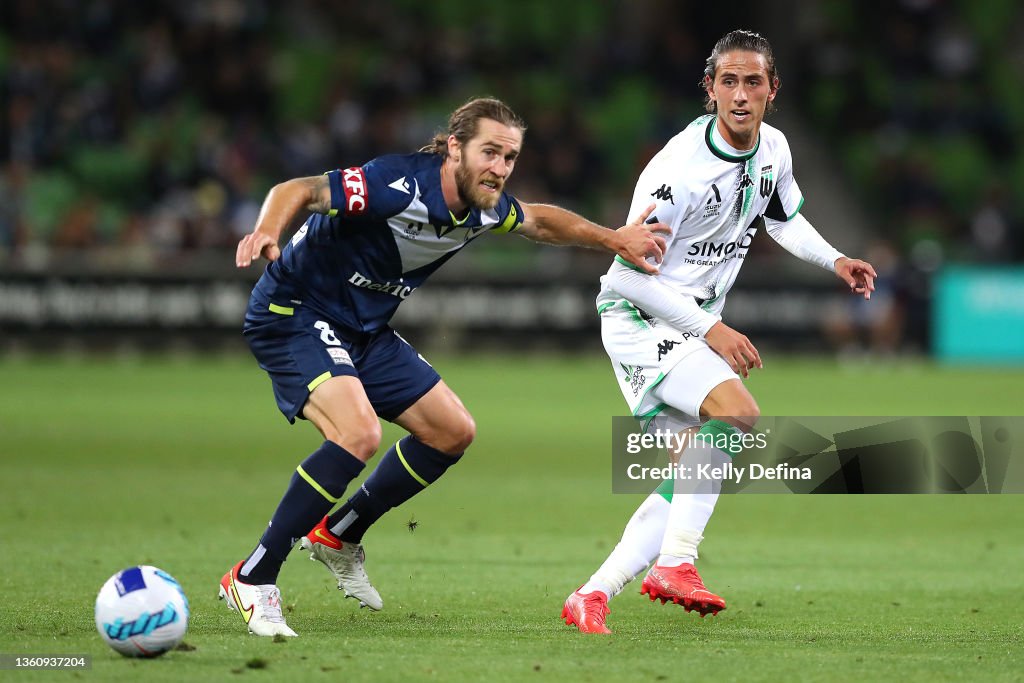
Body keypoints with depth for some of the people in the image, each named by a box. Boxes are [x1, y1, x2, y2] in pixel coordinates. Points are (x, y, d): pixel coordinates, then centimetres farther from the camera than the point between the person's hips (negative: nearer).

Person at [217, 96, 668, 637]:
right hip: (294, 313, -9)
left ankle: (338, 536, 25)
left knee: (453, 432, 10)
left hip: (364, 330, 9)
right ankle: (251, 580, -21)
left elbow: (537, 220, 20)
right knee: (358, 433, -30)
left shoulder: (485, 207, -3)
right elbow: (301, 190, -32)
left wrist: (613, 239, 14)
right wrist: (267, 231, -51)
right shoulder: (400, 185, -29)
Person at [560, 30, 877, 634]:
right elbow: (632, 273, -20)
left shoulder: (774, 150, 1)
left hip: (696, 325, 9)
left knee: (691, 481, 2)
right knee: (738, 410, -29)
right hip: (638, 317, -9)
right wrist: (710, 329, -22)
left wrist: (834, 260, 6)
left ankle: (592, 597, 5)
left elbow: (785, 217, 23)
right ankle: (676, 564, -28)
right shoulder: (678, 169, -23)